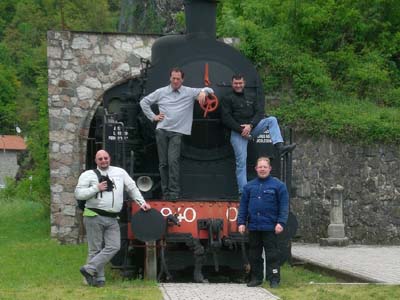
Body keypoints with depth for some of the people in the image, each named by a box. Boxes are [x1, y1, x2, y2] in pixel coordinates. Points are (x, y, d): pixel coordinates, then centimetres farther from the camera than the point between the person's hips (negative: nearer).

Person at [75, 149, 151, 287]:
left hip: (112, 219, 4)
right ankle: (98, 279, 1)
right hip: (94, 217, -4)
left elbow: (132, 188, 21)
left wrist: (142, 202, 12)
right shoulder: (88, 175, 5)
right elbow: (78, 193, -2)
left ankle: (89, 269, -8)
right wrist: (96, 188, -9)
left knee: (114, 246, -10)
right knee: (96, 249, -3)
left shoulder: (120, 172, 15)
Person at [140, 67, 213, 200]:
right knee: (163, 163, 4)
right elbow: (144, 102, 18)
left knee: (173, 161, -15)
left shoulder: (189, 92, 5)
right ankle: (165, 192, 11)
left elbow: (209, 90, 5)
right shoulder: (161, 92, 10)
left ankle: (174, 192, -14)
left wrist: (203, 92, -18)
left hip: (177, 132, -2)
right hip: (161, 130, 3)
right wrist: (153, 117, 9)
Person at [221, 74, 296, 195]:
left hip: (252, 128, 4)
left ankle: (280, 146, -33)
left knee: (272, 120, -17)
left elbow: (259, 113, 7)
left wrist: (250, 125, -12)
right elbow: (226, 118, -4)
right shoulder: (228, 99, 8)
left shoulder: (250, 98, 21)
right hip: (237, 132, -4)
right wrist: (241, 130, -14)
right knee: (241, 161, -11)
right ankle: (243, 191, -11)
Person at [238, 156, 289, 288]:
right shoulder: (249, 186, 12)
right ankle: (256, 278, 19)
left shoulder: (278, 185, 1)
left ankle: (274, 279, 0)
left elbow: (284, 206, -4)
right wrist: (241, 222, 4)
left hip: (270, 227, -4)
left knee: (272, 255, -4)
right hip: (253, 227, 4)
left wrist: (281, 223, -13)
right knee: (254, 254, 10)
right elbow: (243, 206, 12)